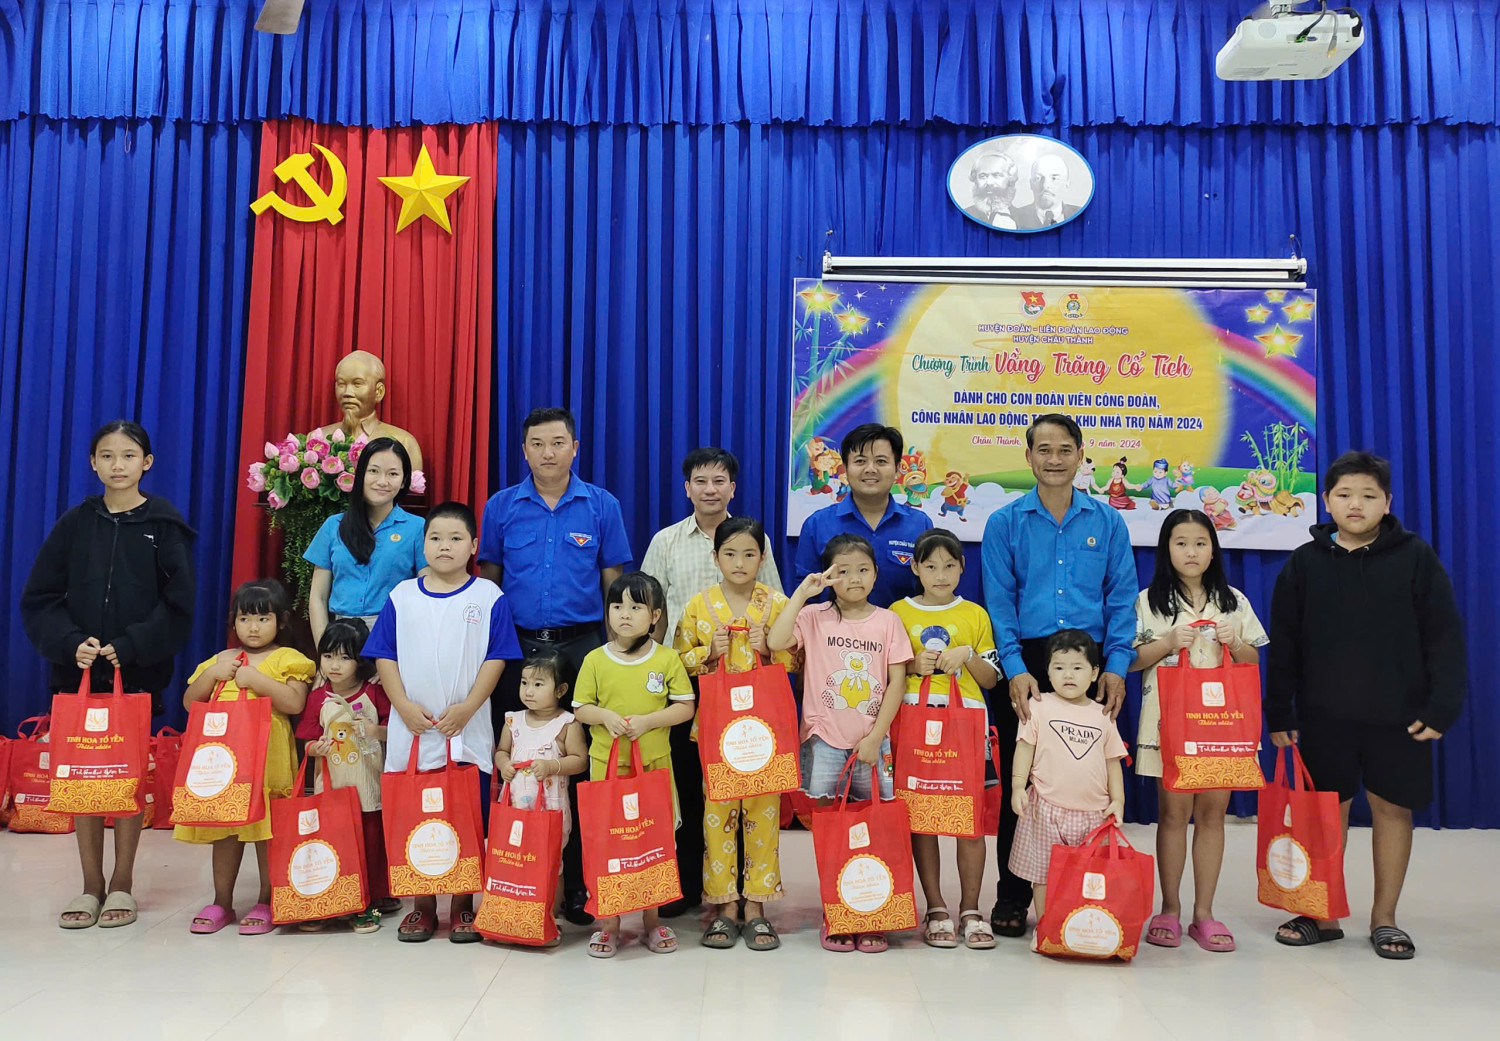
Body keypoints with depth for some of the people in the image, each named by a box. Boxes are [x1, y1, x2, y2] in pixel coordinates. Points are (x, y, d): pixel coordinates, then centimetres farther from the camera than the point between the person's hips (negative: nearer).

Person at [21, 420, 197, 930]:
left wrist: (129, 646, -15)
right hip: (77, 669, 2)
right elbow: (39, 599, 3)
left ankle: (121, 885, 17)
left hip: (138, 672, -2)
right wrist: (70, 641, -13)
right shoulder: (74, 523, 5)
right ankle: (91, 886, 18)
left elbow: (177, 605, -6)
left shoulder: (164, 525, -1)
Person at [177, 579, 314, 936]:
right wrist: (213, 674, -3)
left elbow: (294, 702, -15)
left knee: (267, 829, 1)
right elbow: (189, 702, 13)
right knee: (224, 828, 11)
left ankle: (266, 903, 13)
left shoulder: (286, 659, 0)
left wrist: (254, 678, -16)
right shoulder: (221, 659, 15)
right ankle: (222, 902, 22)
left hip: (267, 756, -4)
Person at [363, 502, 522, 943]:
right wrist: (404, 706, -7)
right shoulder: (402, 596, 6)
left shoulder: (489, 597, 1)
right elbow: (384, 656, 5)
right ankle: (422, 906, 22)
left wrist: (467, 707, -12)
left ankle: (463, 906, 18)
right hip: (411, 731, 2)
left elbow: (496, 658, -2)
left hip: (467, 732, -2)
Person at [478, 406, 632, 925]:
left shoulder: (602, 506, 3)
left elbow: (614, 581, 6)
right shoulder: (501, 506, 6)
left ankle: (577, 882, 13)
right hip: (517, 646, 1)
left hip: (582, 647, -1)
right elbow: (488, 577, 11)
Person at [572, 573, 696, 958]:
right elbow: (580, 709, 5)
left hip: (654, 764, 0)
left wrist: (647, 720, -16)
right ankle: (607, 923, 16)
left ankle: (652, 920, 22)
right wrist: (606, 717, -15)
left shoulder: (667, 659, -2)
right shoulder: (595, 660, 1)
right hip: (606, 764, 0)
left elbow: (686, 707, -2)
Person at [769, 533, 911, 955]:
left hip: (872, 743, 1)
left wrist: (875, 736, -5)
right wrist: (802, 592, -14)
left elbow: (897, 682, 2)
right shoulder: (814, 616, 1)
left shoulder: (887, 621, 4)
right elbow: (775, 641, -17)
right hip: (825, 741, -1)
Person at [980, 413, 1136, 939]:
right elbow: (999, 603, 0)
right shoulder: (1005, 522, 5)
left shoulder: (1108, 522, 9)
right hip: (1026, 663, -1)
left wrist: (1116, 666, -5)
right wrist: (1016, 669, -11)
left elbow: (1121, 599, 6)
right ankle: (1012, 896, 14)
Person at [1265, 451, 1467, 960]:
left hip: (1398, 716, -1)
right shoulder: (1304, 563, 2)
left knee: (1393, 809, 7)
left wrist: (1442, 707, -8)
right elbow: (1283, 646, 3)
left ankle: (1384, 918, 23)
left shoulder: (1415, 557, -2)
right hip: (1324, 716, 1)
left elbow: (1445, 638, -2)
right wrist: (1279, 714, 1)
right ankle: (1323, 914, 22)